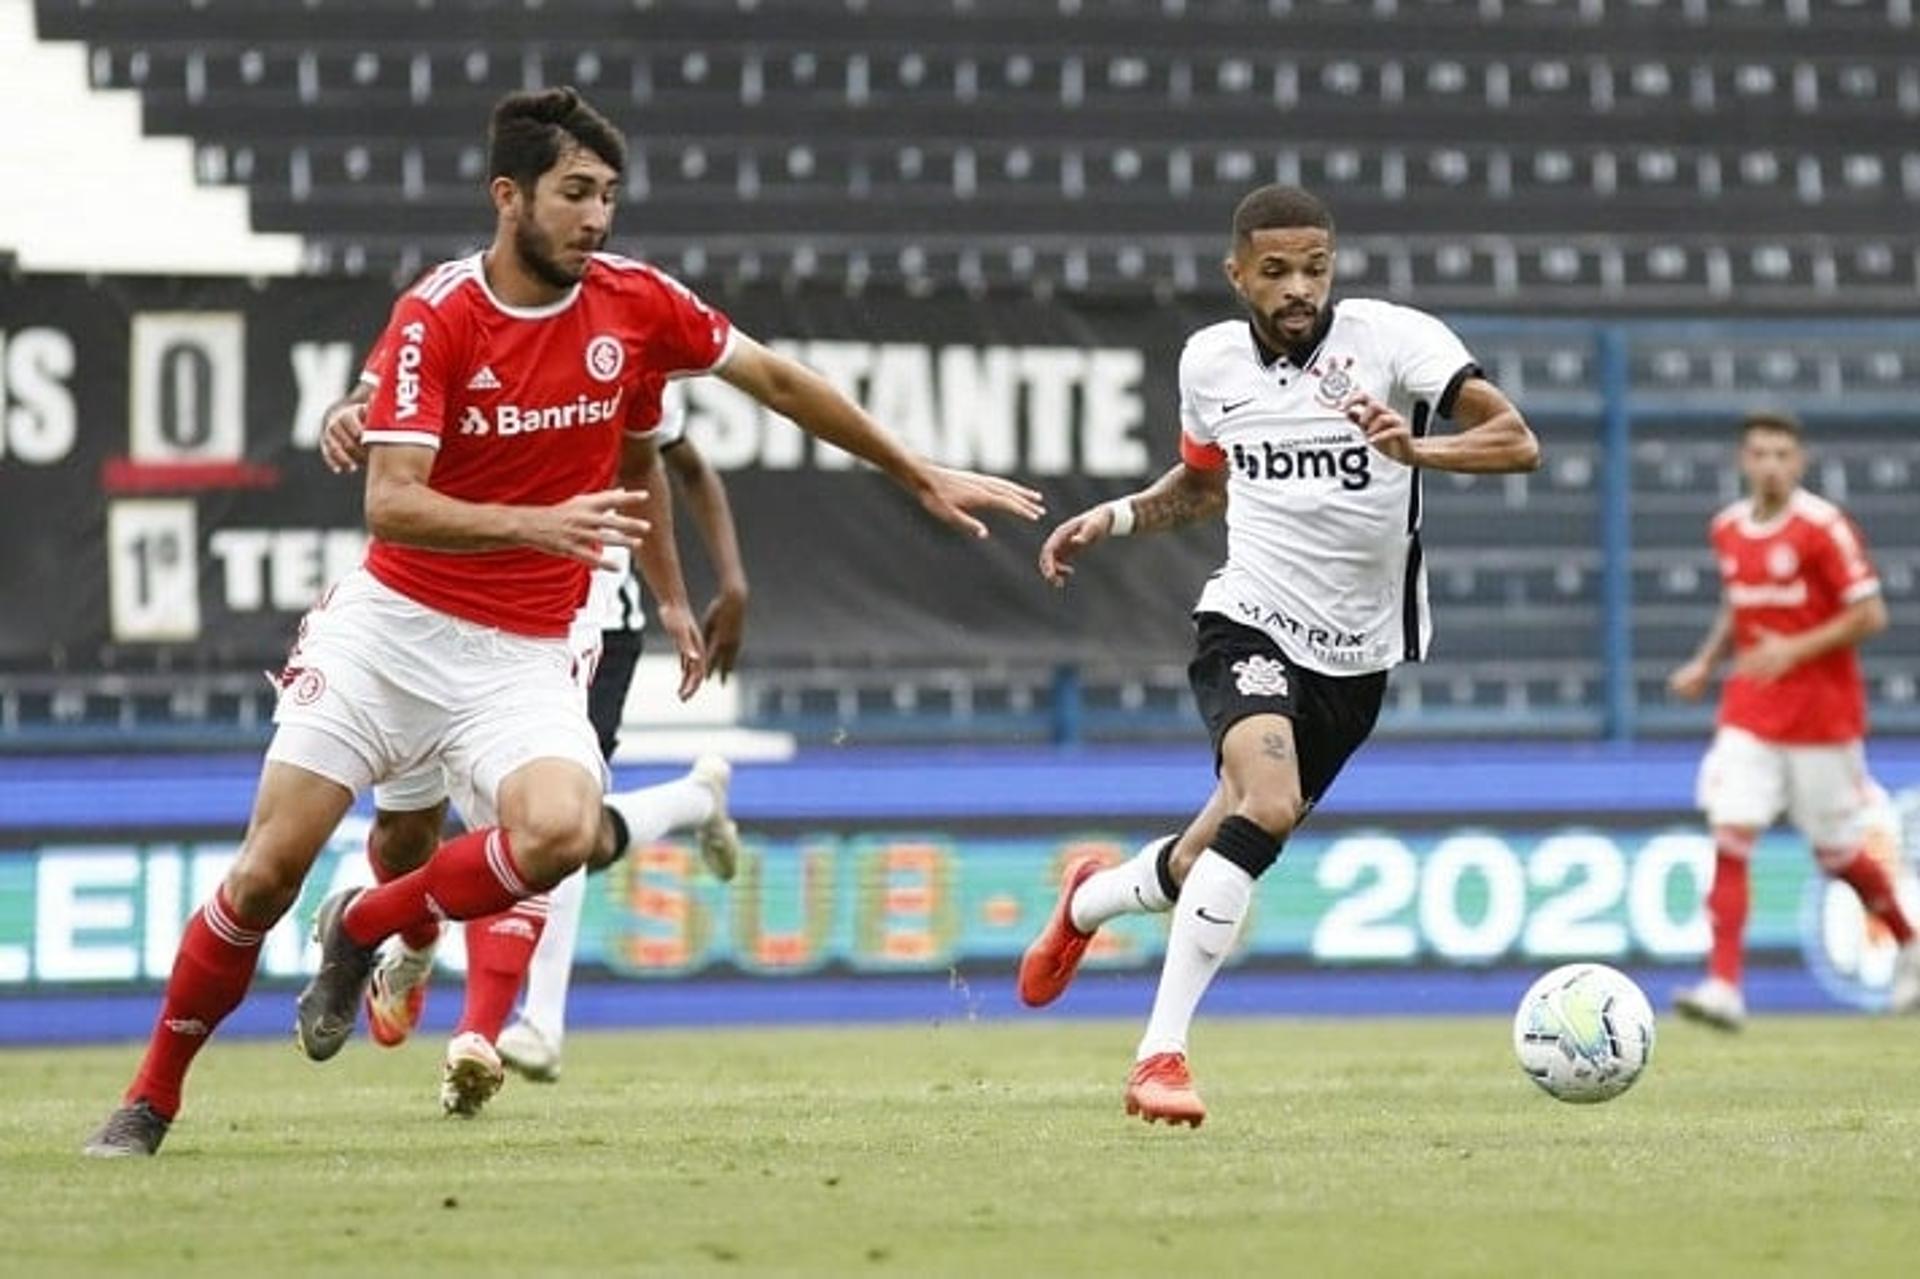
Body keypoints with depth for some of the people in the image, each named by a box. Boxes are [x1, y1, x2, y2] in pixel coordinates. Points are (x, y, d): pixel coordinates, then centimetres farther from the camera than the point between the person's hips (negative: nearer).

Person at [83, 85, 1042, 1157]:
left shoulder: (636, 303, -3)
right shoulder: (436, 318, -13)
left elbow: (778, 381, 12)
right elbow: (392, 505, -21)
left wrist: (921, 477, 16)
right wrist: (545, 523, -35)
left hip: (524, 656, 2)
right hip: (390, 626, -2)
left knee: (563, 831, -27)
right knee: (268, 873, -7)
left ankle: (364, 927, 0)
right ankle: (153, 1097, 13)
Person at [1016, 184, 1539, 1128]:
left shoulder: (1391, 339, -11)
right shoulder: (1210, 360, 1)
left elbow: (1517, 443, -19)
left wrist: (1416, 449, -36)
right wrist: (1115, 518, 6)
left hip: (1355, 656, 1)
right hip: (1248, 624, -1)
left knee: (1214, 867, 12)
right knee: (1269, 803, -31)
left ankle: (1089, 901, 49)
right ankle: (1161, 1054, -26)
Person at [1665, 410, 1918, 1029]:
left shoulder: (1824, 526, -12)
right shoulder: (1727, 530, 6)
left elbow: (1870, 615, -13)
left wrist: (1795, 650, -22)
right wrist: (1705, 663, 8)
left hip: (1822, 716, -4)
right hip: (1749, 716, 4)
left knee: (1837, 853, 7)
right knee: (1729, 838, -12)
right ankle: (1724, 987, -17)